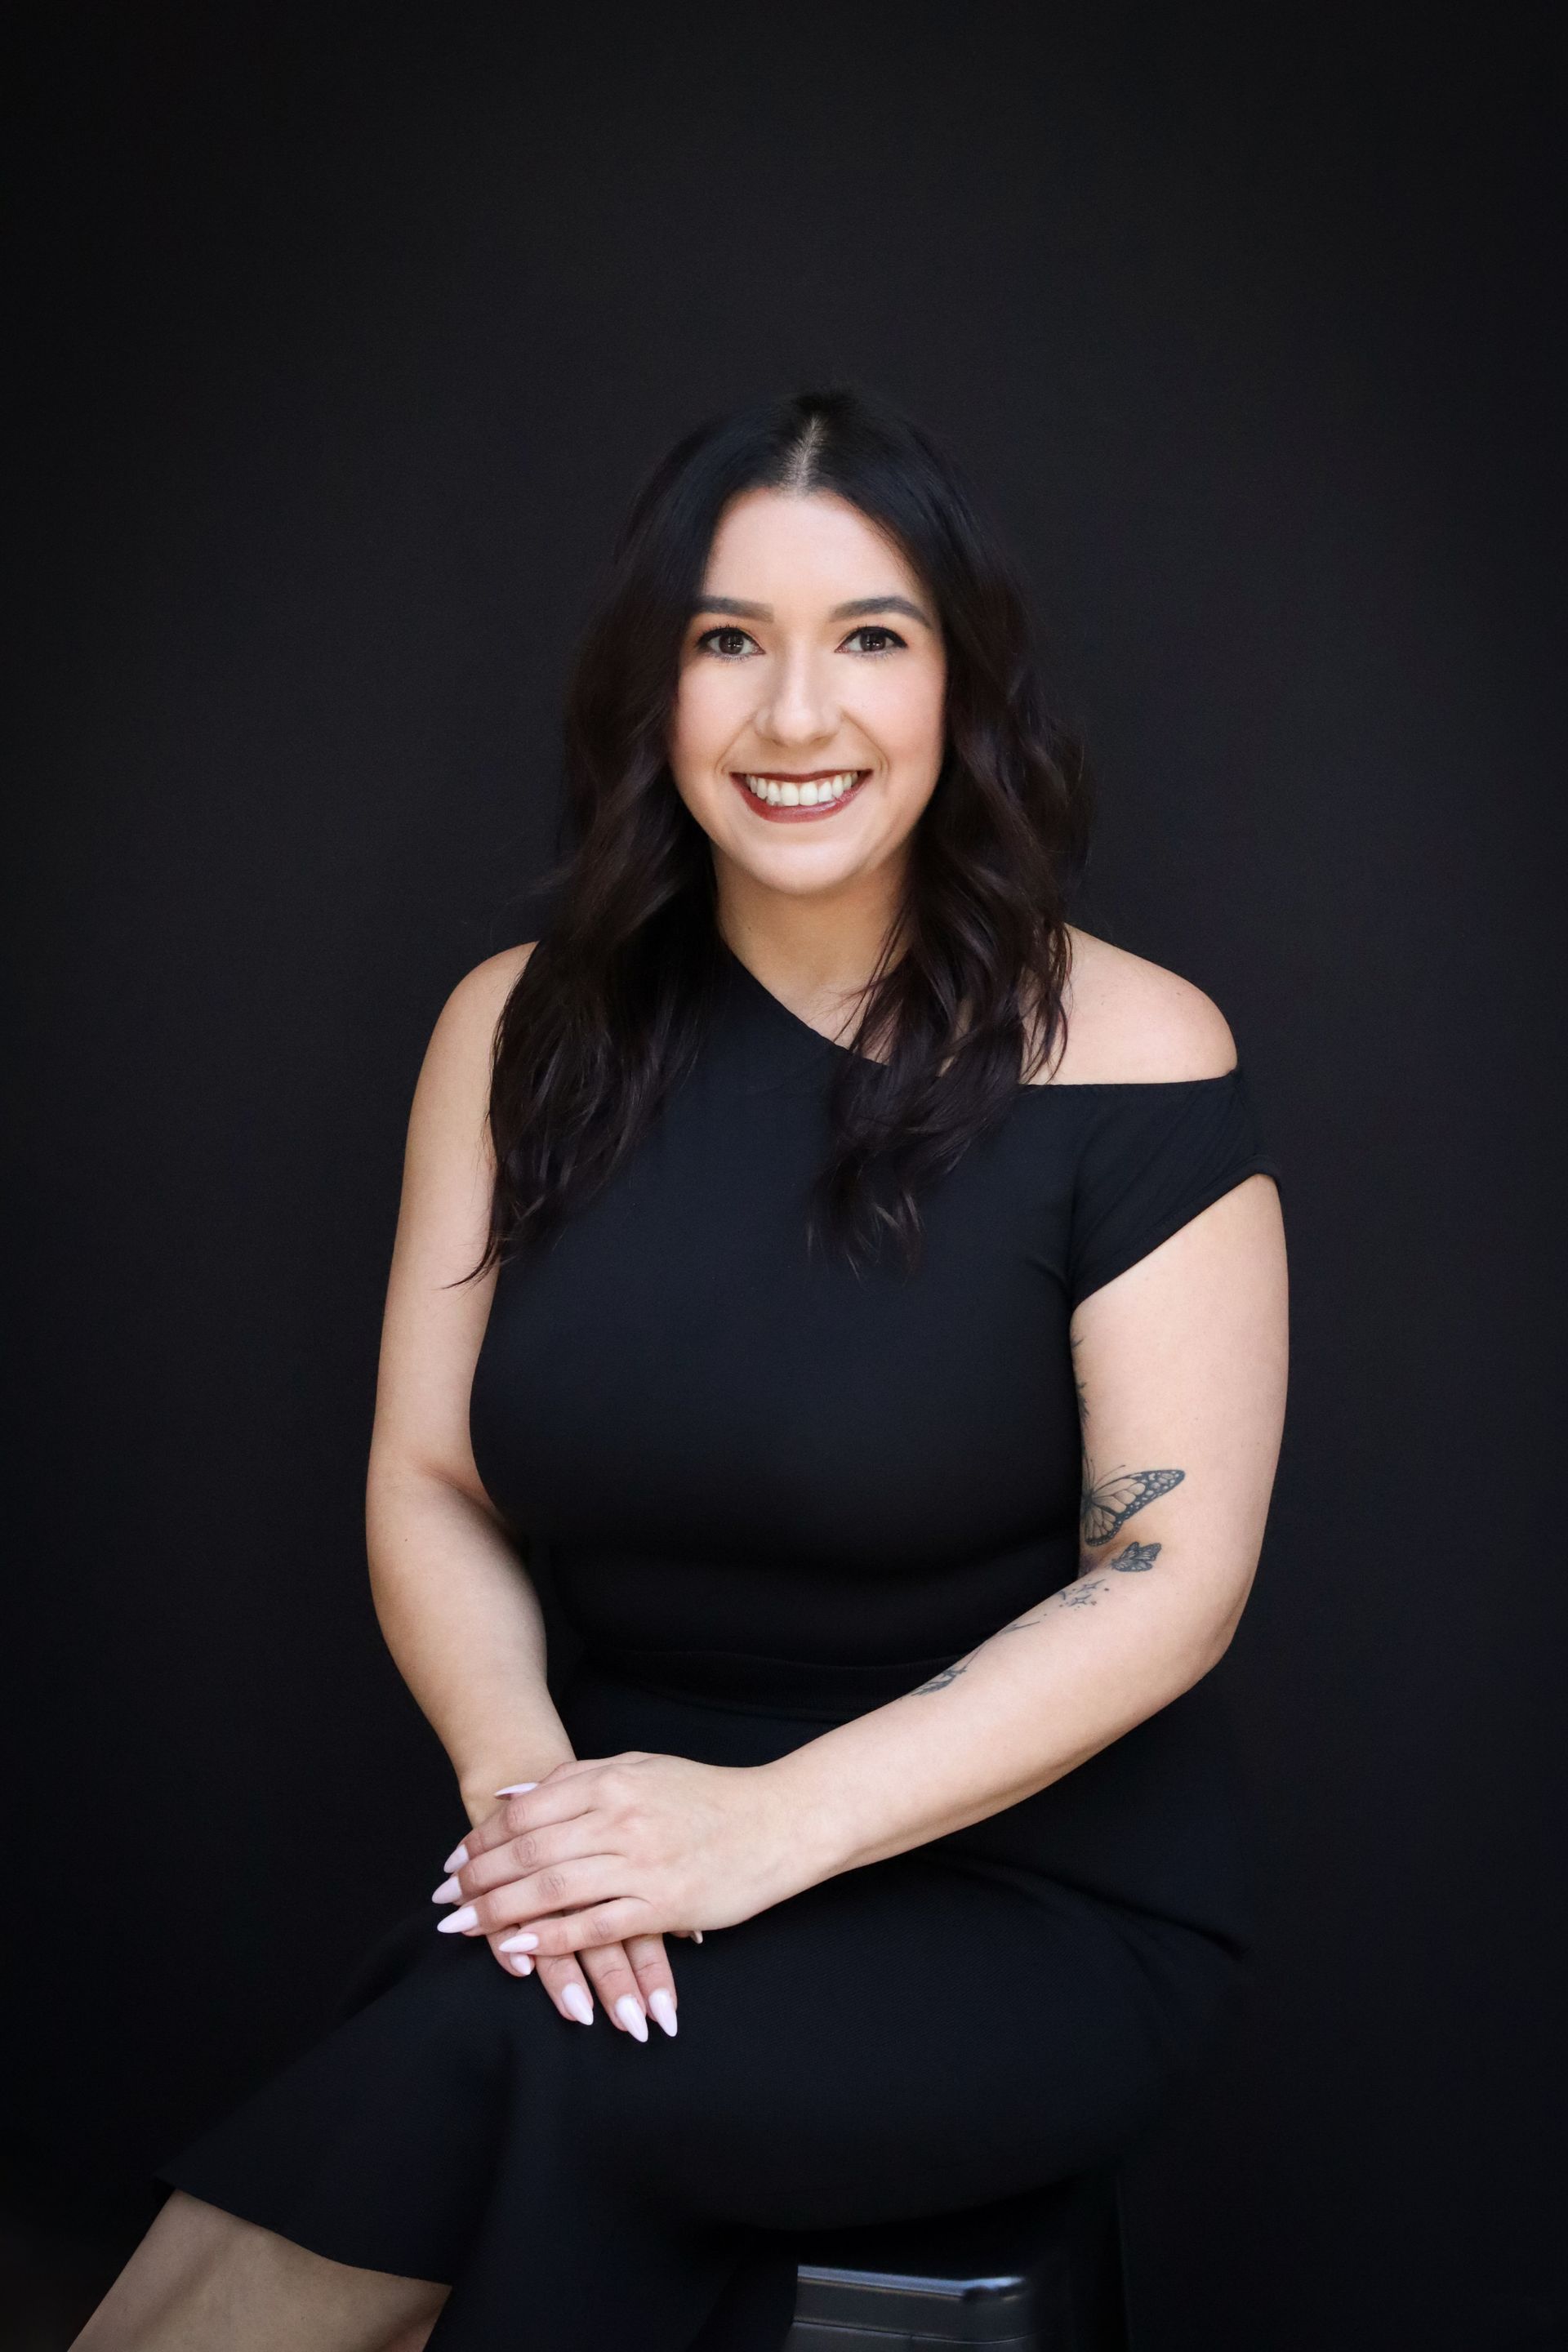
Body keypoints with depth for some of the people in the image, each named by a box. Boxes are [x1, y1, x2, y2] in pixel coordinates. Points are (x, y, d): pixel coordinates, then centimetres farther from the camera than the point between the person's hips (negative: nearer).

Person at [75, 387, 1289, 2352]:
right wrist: (523, 1775, -17)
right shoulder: (527, 1030, 3)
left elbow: (1174, 1577, -12)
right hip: (647, 1869, 3)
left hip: (1039, 1896, -2)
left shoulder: (1124, 1060, -9)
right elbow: (427, 1481, 3)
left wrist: (772, 1823, -22)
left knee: (482, 2046, -29)